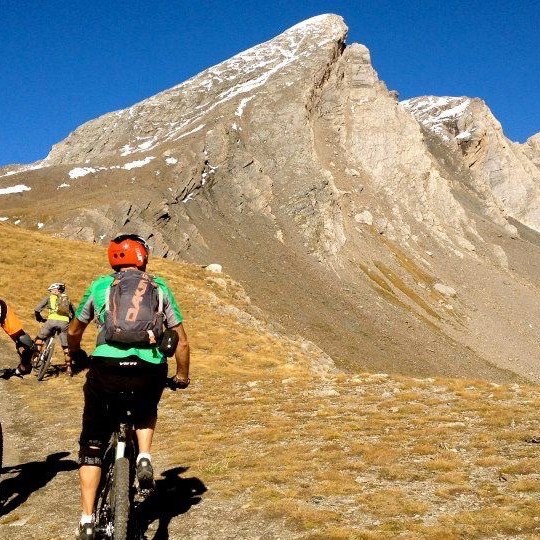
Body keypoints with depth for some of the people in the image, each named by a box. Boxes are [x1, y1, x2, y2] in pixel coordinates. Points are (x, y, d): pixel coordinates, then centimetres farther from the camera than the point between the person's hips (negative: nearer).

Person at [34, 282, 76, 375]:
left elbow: (36, 309, 12)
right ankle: (69, 368, 11)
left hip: (52, 321, -2)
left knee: (40, 338, 22)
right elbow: (75, 313, 29)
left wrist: (40, 318, 29)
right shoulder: (67, 299, 28)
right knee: (66, 346, 13)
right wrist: (70, 321, 44)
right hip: (65, 322, 3)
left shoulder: (49, 297, 19)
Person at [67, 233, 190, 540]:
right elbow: (181, 341, 18)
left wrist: (76, 356, 52)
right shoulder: (160, 287, 18)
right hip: (151, 369, 1)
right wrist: (182, 376, 34)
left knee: (93, 444, 17)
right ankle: (145, 458, 12)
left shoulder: (100, 286, 19)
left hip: (107, 366, -1)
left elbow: (74, 333, 31)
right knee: (146, 410, 36)